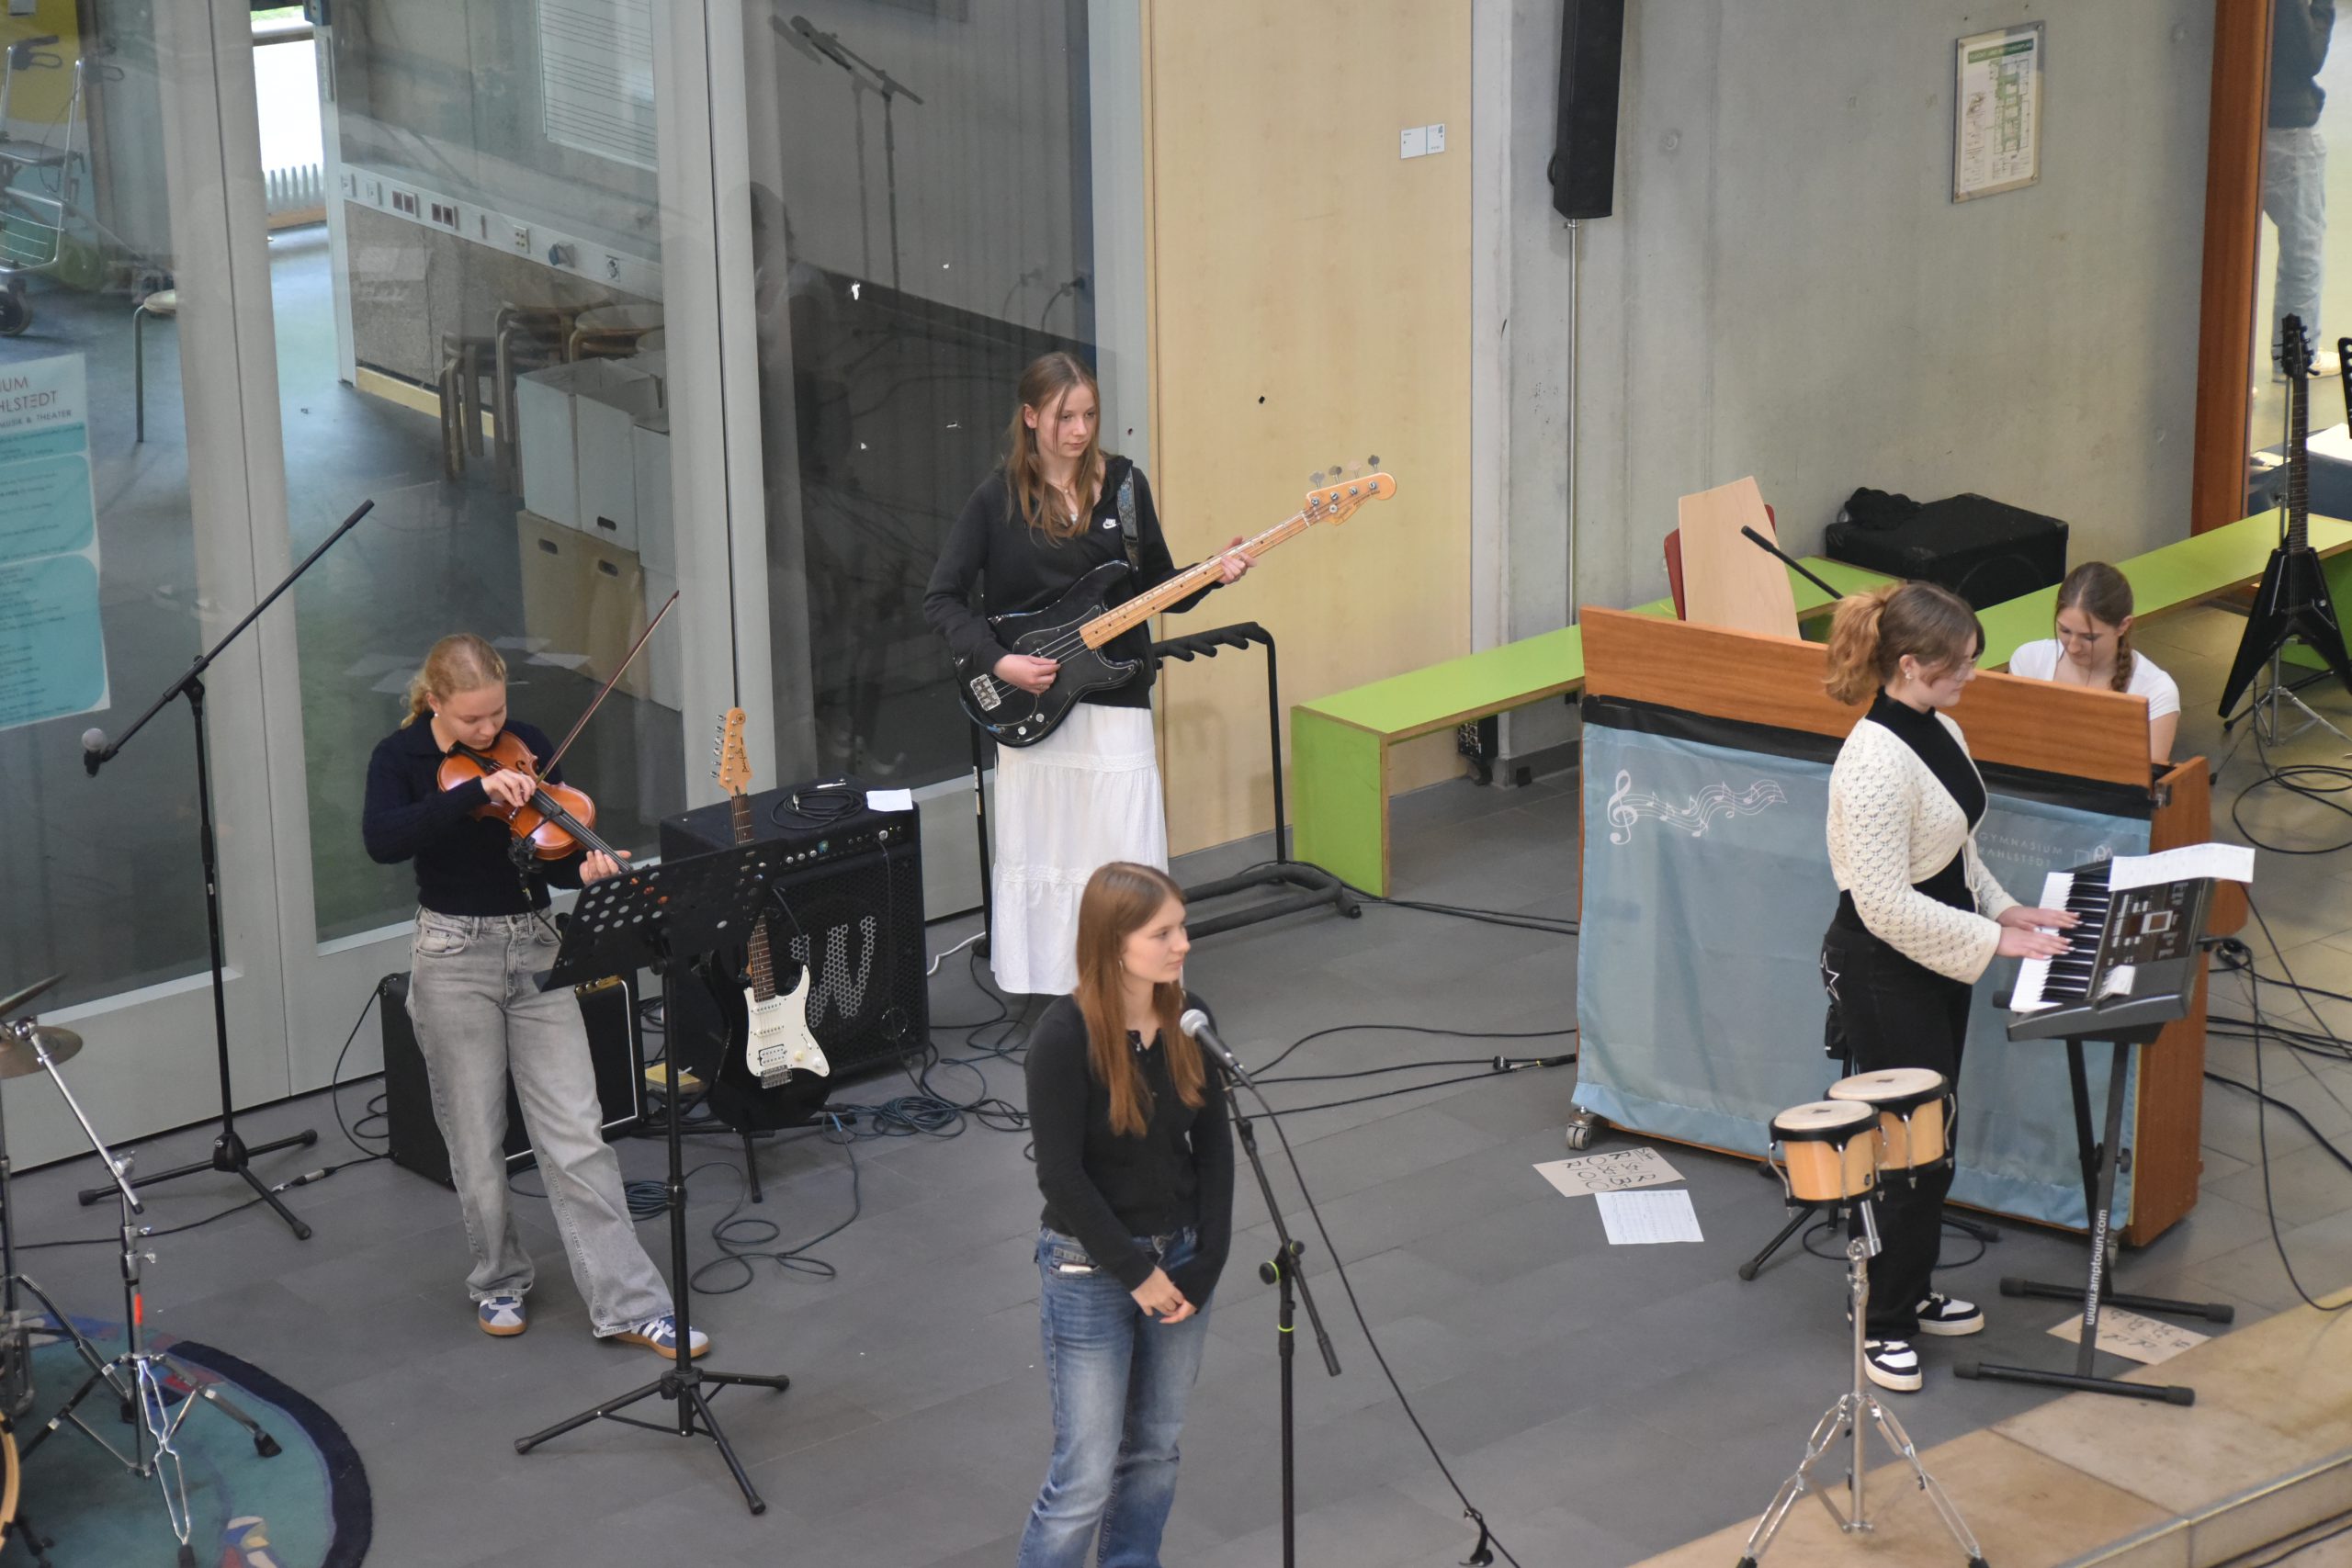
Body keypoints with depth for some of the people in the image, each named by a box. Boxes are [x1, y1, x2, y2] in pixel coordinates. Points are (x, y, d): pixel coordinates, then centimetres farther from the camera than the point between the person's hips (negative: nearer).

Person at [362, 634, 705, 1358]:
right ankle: (499, 1283, 28)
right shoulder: (401, 757, -6)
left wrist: (584, 869, -25)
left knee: (576, 1135, -3)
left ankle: (631, 1304, -2)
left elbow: (553, 856, -1)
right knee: (477, 1143, 6)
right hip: (454, 957, -2)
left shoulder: (529, 748, 0)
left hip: (534, 947, 2)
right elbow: (382, 841, -26)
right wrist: (477, 792, -33)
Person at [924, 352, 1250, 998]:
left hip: (1116, 701, 1)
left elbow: (1157, 586, 10)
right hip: (1028, 701, -1)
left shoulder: (1124, 483, 4)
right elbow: (942, 598, -4)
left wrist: (1212, 575, -9)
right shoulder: (998, 498, -3)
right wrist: (998, 661, -16)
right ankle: (1048, 993, 18)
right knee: (1038, 855, 6)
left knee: (1127, 858, -1)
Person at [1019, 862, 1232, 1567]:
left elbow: (1213, 1147, 1)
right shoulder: (1064, 1036, -21)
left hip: (1178, 1259, 5)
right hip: (1090, 1270, -5)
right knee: (1086, 1476, 0)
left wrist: (1204, 1266, -6)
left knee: (1153, 1450, 16)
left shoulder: (1187, 1018, -4)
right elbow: (1062, 1176, -20)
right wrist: (1137, 1273, -15)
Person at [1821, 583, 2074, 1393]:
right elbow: (1887, 905, -27)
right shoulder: (1876, 762, -28)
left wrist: (2003, 908, 7)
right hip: (1880, 972, -9)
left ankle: (1914, 1292, 35)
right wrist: (1992, 940, -20)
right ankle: (1885, 1326, 13)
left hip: (1933, 961, 10)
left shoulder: (1938, 731, 3)